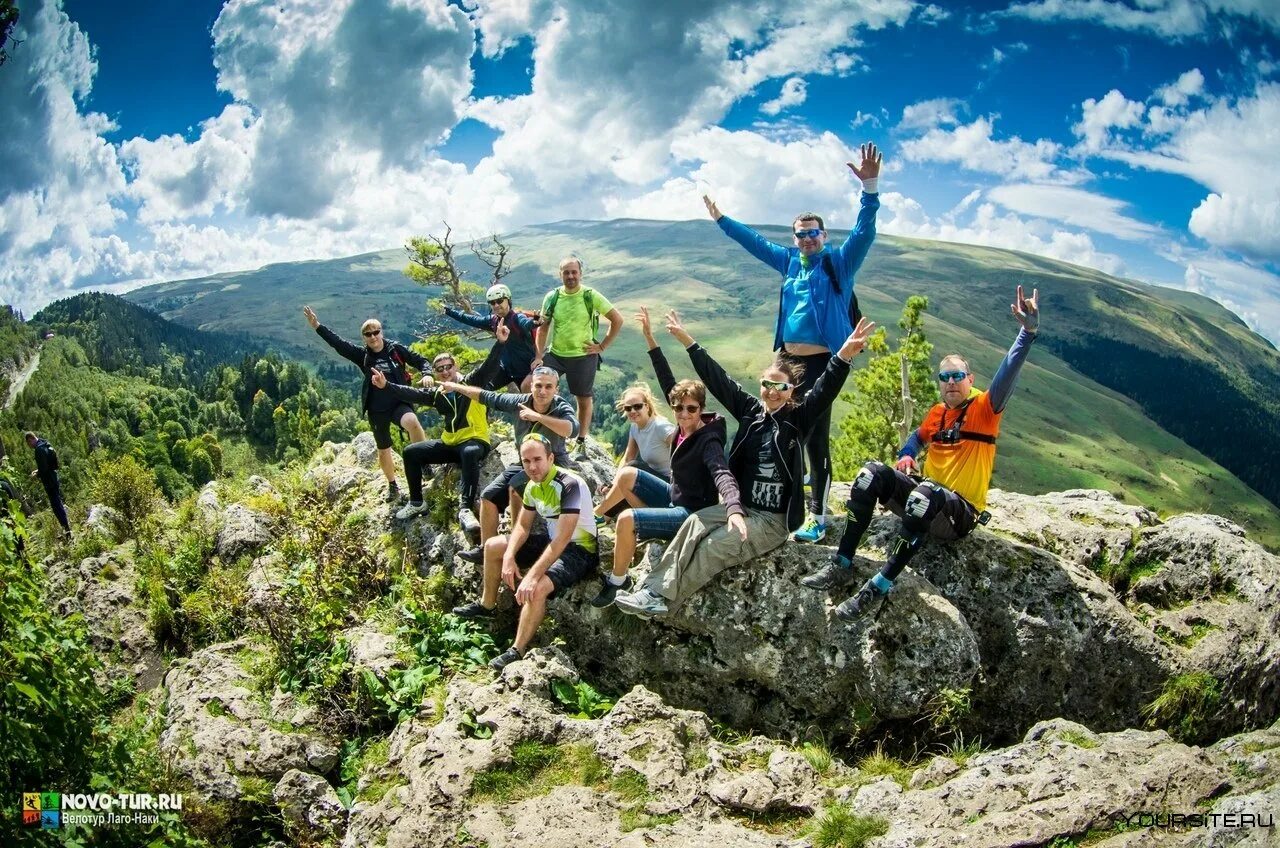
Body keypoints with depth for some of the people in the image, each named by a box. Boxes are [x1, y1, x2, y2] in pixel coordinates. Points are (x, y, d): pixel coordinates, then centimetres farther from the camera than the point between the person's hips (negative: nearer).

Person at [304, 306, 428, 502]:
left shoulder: (395, 349, -1)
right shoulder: (362, 355, 2)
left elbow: (419, 360, 2)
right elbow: (338, 343, -6)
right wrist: (317, 326, -15)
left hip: (399, 403, -3)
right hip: (376, 410, 3)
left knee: (412, 421, -36)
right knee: (383, 449, 13)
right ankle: (392, 486, 33)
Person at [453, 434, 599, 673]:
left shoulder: (570, 484, -28)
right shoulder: (533, 485, -1)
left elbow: (563, 539, -34)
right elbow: (522, 526, 8)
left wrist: (533, 575, -38)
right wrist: (509, 557, -11)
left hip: (580, 550, -9)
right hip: (552, 541, 9)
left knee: (536, 588, -34)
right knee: (492, 546, 12)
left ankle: (517, 652, -18)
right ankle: (486, 605, 30)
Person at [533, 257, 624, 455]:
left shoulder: (591, 296, -10)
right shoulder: (552, 297, -2)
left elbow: (617, 320, -7)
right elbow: (543, 327, 6)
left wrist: (602, 346, -8)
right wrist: (539, 356, -1)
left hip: (583, 357, -2)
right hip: (555, 354, 2)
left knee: (584, 400, 10)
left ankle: (581, 442, 28)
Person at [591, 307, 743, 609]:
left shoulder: (708, 441, -25)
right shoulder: (686, 426, -5)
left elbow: (723, 475, -42)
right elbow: (667, 381, -1)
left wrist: (734, 510, -62)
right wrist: (649, 337, -1)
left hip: (692, 512, -9)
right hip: (676, 497, 9)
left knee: (626, 519, -22)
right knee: (628, 475, 5)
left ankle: (618, 581, -2)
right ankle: (651, 529, 15)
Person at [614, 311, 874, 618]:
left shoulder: (798, 419, -5)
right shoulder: (750, 410, 7)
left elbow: (825, 391, -22)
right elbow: (717, 379, 6)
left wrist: (844, 356, -41)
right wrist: (687, 341, 3)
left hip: (775, 518, -5)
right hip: (742, 505, 5)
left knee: (716, 545, -23)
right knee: (695, 523, -20)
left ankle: (663, 600, -16)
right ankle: (656, 590, -26)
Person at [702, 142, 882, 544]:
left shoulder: (839, 262, -2)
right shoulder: (789, 261, 14)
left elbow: (864, 232, -16)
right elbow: (754, 241, 26)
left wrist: (870, 187, -30)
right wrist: (721, 219, 33)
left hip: (822, 362, -6)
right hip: (789, 360, 6)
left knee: (816, 438, -6)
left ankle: (818, 516, -2)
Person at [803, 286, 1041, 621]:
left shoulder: (983, 408, -4)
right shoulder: (937, 412, 12)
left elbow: (1008, 373, -22)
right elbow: (918, 437, 30)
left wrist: (1029, 331, -38)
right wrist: (907, 456, 6)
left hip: (960, 515, -6)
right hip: (925, 500, 6)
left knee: (927, 493, -38)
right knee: (872, 473, -15)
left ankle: (879, 587, -36)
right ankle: (842, 565, -20)